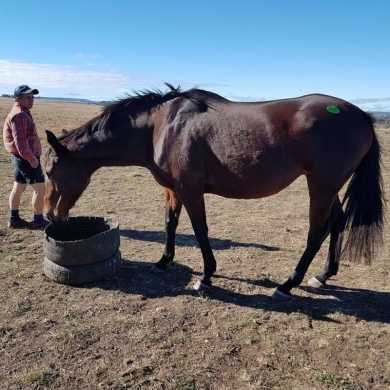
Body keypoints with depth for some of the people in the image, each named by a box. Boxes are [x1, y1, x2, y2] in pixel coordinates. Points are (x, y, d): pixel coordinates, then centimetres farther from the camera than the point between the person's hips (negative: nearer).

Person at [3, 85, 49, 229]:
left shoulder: (22, 114, 18)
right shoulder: (19, 115, -17)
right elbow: (20, 141, -25)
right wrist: (32, 158, -21)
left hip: (21, 157, 11)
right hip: (26, 158, -11)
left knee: (18, 188, 15)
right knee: (40, 189, -4)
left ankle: (14, 219, 25)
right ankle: (38, 221, 5)